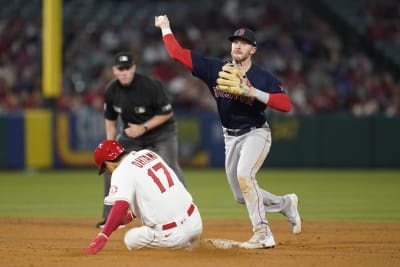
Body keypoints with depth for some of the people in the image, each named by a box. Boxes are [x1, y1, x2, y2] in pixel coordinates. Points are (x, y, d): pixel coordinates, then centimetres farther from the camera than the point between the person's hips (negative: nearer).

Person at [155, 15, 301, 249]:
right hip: (231, 139, 6)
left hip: (256, 134, -6)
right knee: (243, 197, 10)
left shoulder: (264, 78, -12)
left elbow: (286, 104, -24)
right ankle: (286, 204, 37)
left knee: (244, 174, -32)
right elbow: (178, 53, -1)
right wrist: (165, 28, 0)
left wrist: (253, 92, -29)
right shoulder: (215, 69, -2)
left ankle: (263, 234, -28)